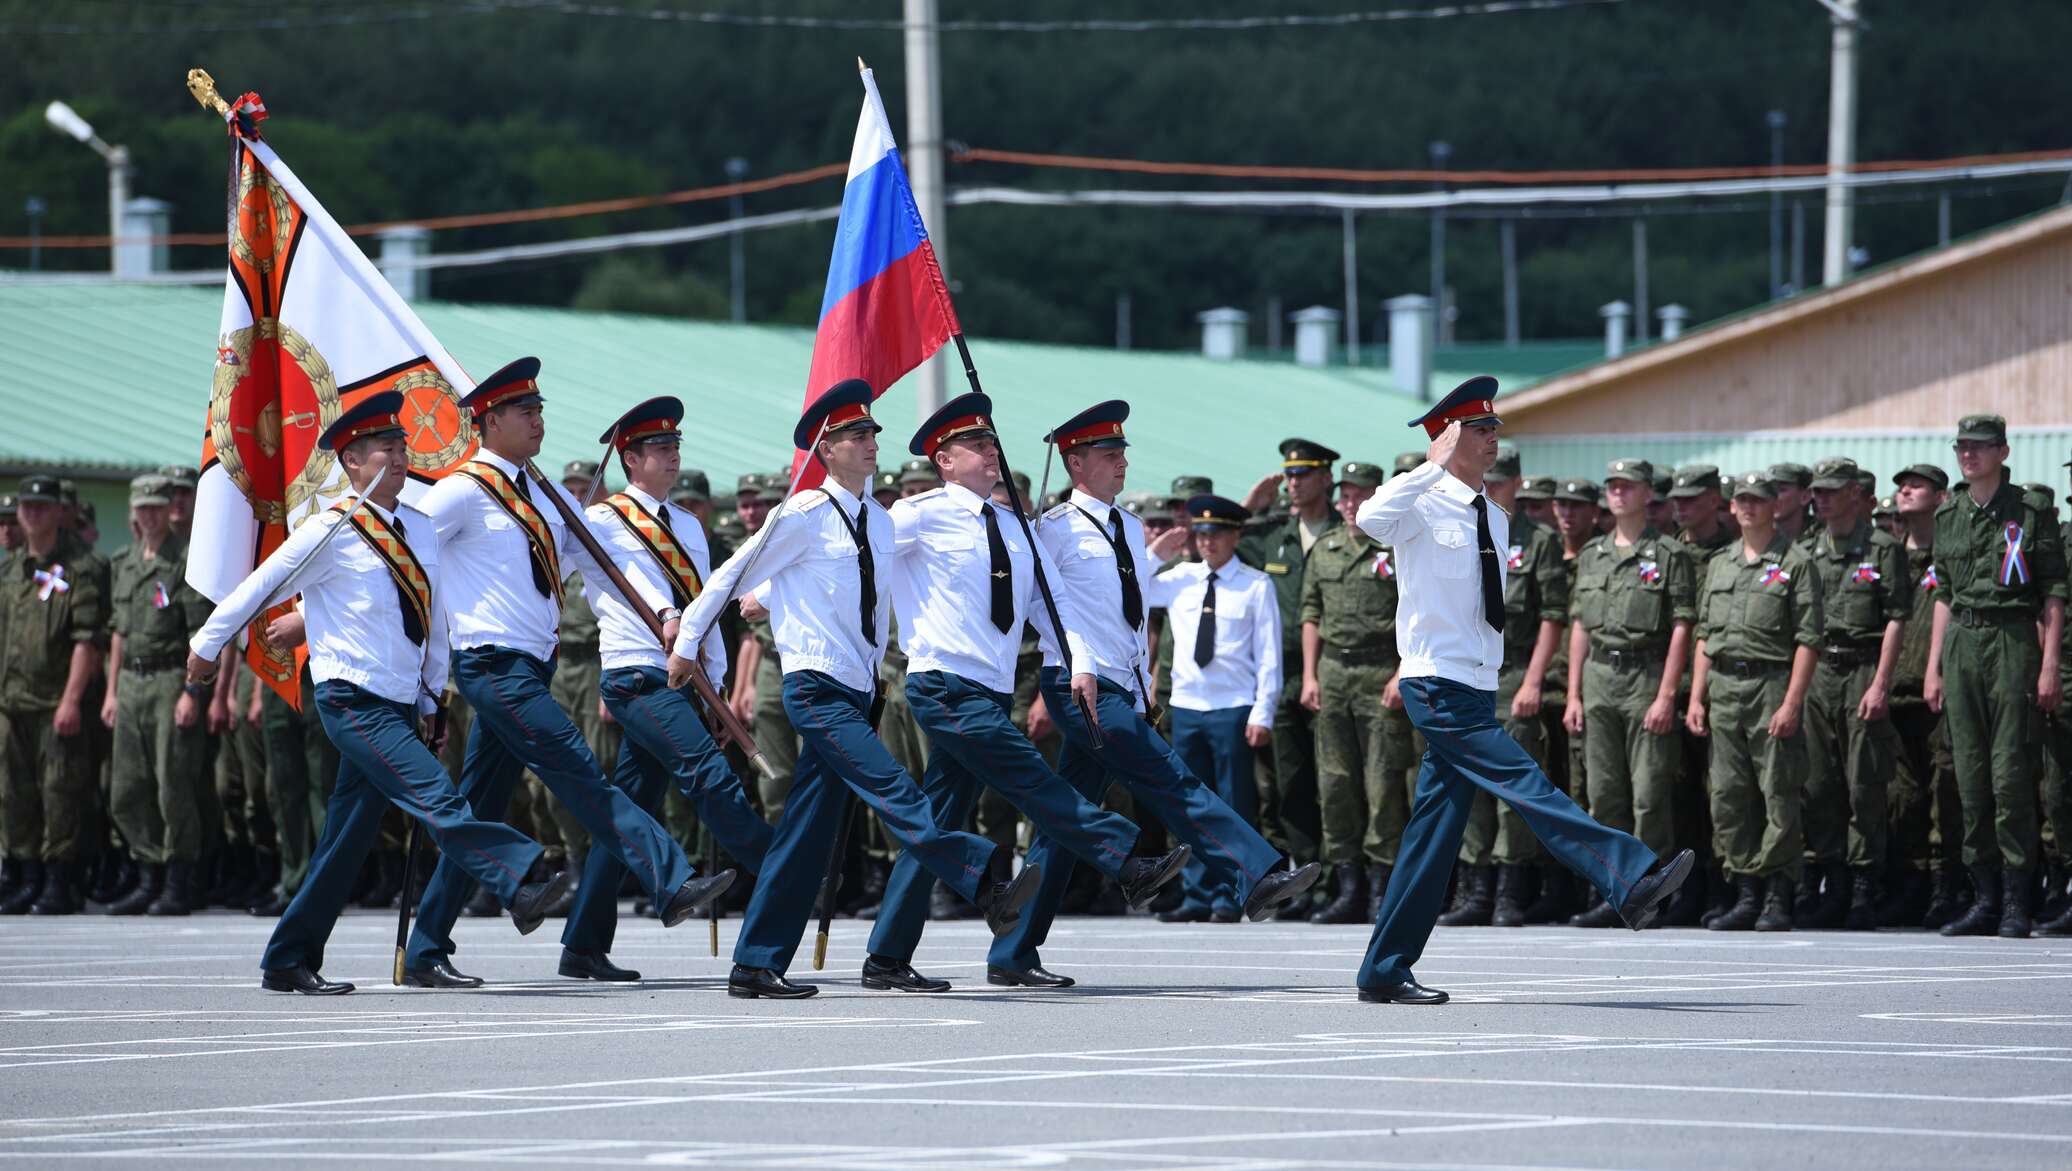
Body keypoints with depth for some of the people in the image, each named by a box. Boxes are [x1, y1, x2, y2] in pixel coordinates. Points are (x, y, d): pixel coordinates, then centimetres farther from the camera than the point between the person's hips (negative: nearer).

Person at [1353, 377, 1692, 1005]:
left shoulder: (1495, 519, 16)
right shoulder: (1424, 508, -8)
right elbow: (1371, 518, -32)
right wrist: (1434, 466, -26)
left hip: (1477, 693, 8)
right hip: (1439, 689, -8)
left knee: (1435, 831, 7)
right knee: (1528, 787, -19)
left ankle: (1385, 971, 11)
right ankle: (1632, 881, -31)